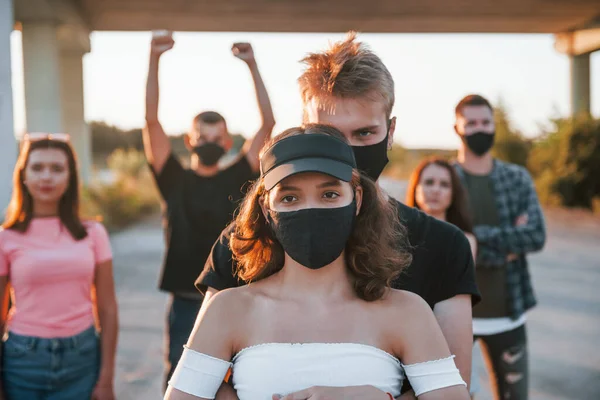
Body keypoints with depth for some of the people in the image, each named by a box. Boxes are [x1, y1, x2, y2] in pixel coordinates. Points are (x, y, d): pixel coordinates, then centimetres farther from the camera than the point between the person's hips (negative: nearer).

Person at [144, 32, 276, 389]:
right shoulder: (175, 180, 2)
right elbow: (152, 121, -7)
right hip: (187, 303, -1)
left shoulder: (239, 179, 3)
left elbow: (269, 124, -3)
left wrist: (252, 65, -7)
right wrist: (155, 60, -14)